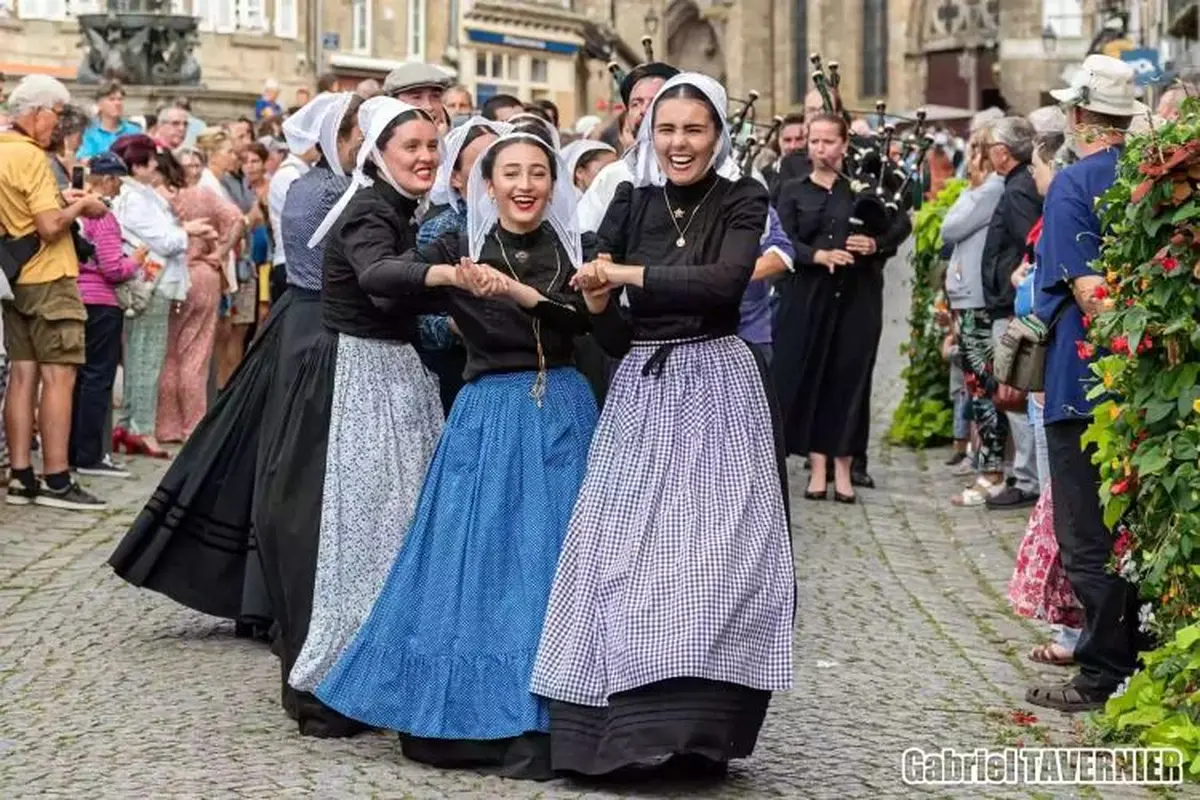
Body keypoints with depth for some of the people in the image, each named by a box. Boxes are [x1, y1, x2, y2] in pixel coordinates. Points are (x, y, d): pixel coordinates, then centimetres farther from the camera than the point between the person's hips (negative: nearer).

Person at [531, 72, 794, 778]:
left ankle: (700, 726, -4)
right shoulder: (630, 205, 10)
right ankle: (623, 719, 1)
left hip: (715, 387, -3)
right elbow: (612, 337, 8)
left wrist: (627, 275, -15)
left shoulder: (741, 202, 0)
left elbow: (724, 281, -20)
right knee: (627, 551, -3)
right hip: (641, 390, 3)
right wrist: (597, 298, -14)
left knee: (709, 551, -7)